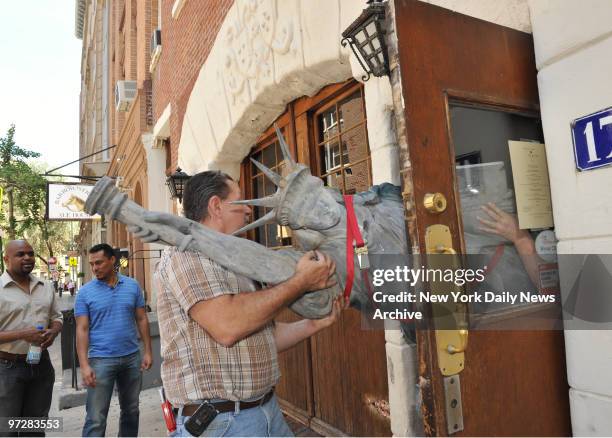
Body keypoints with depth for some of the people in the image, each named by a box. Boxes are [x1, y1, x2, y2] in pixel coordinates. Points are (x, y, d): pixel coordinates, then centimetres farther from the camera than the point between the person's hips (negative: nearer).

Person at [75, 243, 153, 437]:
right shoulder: (85, 292, -4)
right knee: (96, 418, 0)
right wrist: (84, 365, -13)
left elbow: (142, 320, 5)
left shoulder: (132, 286, 2)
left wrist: (147, 351, 0)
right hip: (101, 360, -2)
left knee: (131, 410, 16)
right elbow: (82, 330, -6)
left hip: (132, 357, 3)